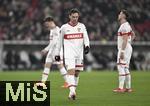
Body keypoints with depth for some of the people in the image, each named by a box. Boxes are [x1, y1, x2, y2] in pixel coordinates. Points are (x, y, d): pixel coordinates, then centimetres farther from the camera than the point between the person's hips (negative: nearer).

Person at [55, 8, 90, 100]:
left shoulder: (82, 26, 8)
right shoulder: (64, 27, 4)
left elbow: (86, 38, 1)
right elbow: (60, 41, 12)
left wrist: (87, 46, -20)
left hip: (79, 54, 3)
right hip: (69, 54, -3)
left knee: (77, 73, 6)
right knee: (71, 71, -18)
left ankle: (72, 93, 16)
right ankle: (72, 92, -29)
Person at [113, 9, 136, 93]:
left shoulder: (124, 26, -15)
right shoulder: (127, 25, 16)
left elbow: (125, 40, -21)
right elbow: (133, 35, 30)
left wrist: (122, 51, -23)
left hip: (124, 49, -10)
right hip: (127, 48, 10)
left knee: (121, 67, -10)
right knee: (126, 68, 11)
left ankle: (121, 88, -12)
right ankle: (128, 87, 12)